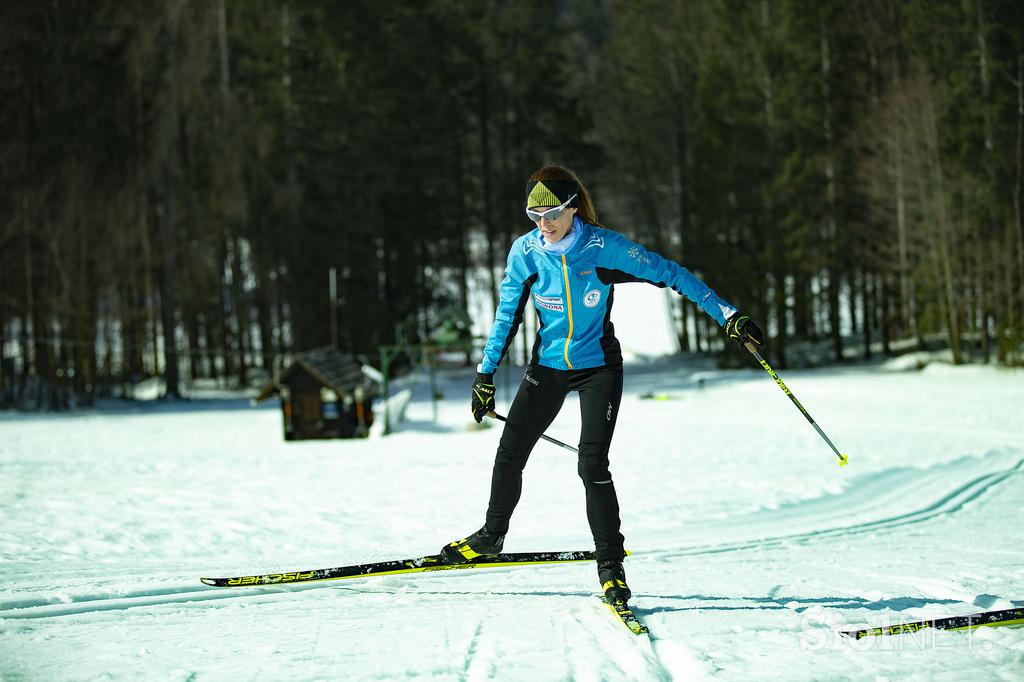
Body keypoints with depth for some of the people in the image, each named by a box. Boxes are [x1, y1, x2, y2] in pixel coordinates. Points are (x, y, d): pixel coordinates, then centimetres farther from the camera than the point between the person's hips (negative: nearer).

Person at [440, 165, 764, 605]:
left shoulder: (604, 247, -20)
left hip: (598, 367, -3)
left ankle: (611, 565, -4)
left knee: (592, 465, -15)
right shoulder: (526, 251, -10)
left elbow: (670, 274, -14)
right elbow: (507, 314, 1)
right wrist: (486, 374, 3)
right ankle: (491, 536, 31)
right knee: (509, 455, 5)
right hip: (548, 366, 3)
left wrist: (727, 316, -16)